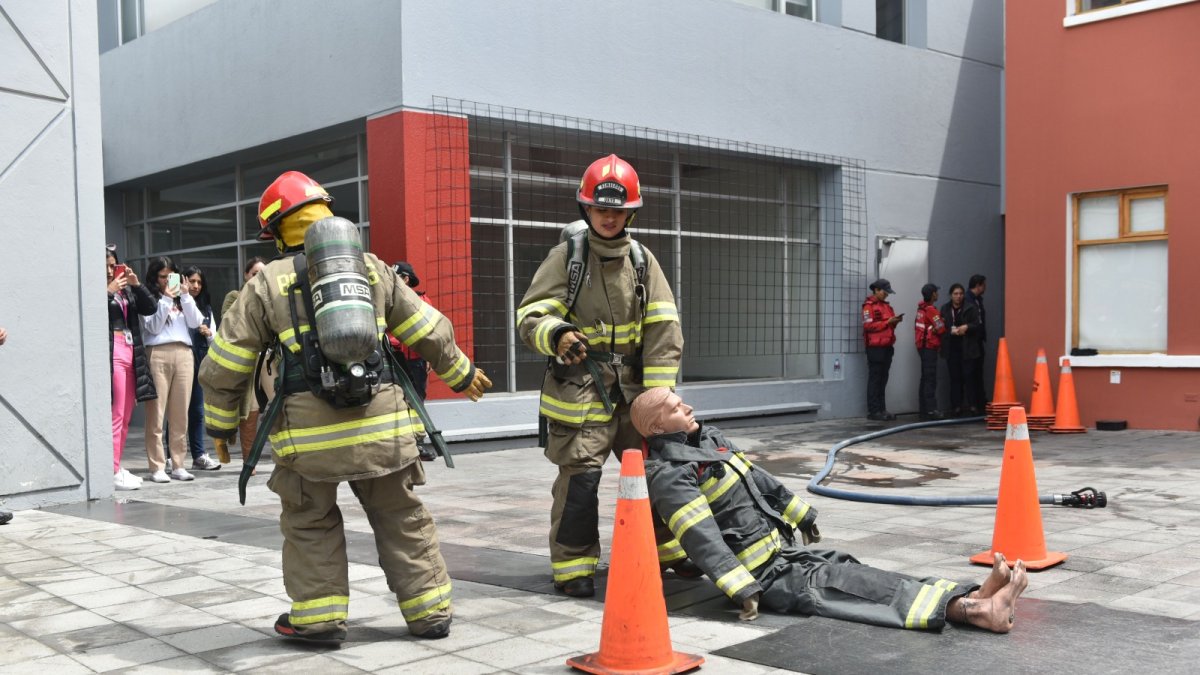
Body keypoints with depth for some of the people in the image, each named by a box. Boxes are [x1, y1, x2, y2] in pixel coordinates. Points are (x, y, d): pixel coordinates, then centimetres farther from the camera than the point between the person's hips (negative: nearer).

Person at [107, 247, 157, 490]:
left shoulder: (126, 290, 19)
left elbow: (151, 308, 11)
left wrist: (136, 284, 0)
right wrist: (109, 291, -19)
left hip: (130, 353, 7)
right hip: (111, 353, -7)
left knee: (125, 416, 10)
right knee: (115, 415, -10)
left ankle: (118, 467, 17)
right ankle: (113, 473, -8)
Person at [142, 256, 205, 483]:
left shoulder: (182, 299, 19)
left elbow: (195, 322, 8)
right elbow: (153, 326, -4)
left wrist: (185, 296, 2)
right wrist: (166, 299, -6)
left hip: (184, 354, 4)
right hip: (158, 354, -4)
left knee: (180, 413, 3)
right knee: (156, 413, -6)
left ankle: (178, 465, 8)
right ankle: (157, 467, -4)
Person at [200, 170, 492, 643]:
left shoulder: (268, 282, 5)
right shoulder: (372, 268, 13)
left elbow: (224, 365, 8)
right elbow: (430, 332, 18)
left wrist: (220, 425, 21)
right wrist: (461, 374, 33)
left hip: (309, 429, -2)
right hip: (381, 423, 3)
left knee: (310, 523, 16)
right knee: (402, 517, 14)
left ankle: (319, 616, 17)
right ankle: (430, 610, 19)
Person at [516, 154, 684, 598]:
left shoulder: (642, 260, 4)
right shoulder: (566, 256, -5)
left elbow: (664, 329, 1)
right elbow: (530, 316, -11)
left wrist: (658, 392, -6)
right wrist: (556, 335, -34)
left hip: (632, 385, 4)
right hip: (579, 384, -4)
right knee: (580, 475, -9)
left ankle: (668, 549, 31)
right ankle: (573, 565, 5)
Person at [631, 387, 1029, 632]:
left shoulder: (709, 439, 13)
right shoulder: (668, 475, -16)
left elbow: (760, 482, 23)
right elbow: (704, 540, -24)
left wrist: (800, 518, 32)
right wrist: (742, 591, -31)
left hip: (785, 547, 9)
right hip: (763, 574, -9)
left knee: (851, 569, -10)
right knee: (840, 585, -22)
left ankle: (971, 597, -25)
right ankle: (970, 611, -36)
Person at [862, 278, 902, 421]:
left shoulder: (886, 306, 19)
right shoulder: (869, 306, -6)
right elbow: (868, 326, -16)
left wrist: (895, 321, 3)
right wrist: (888, 322, -17)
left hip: (887, 347, 8)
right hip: (875, 347, -8)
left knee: (883, 379, 10)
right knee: (875, 379, -6)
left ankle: (881, 409, 14)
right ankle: (873, 411, -4)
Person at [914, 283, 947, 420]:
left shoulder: (921, 309, 11)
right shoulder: (931, 310, -14)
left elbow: (916, 326, 17)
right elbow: (941, 328, -14)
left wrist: (931, 329, 9)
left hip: (922, 346, 9)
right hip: (930, 347, -9)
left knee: (925, 378, 11)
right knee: (930, 379, -9)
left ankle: (924, 410, 14)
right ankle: (931, 410, -10)